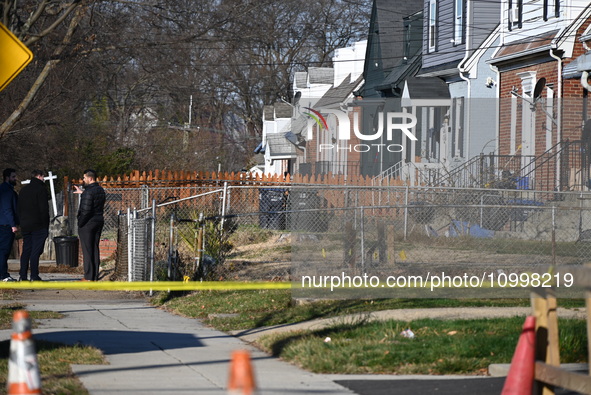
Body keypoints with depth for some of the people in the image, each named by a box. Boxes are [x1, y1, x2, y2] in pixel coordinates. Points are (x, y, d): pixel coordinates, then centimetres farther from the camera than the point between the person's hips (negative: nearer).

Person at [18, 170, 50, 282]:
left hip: (25, 225, 7)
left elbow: (19, 209, 16)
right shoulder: (41, 189, -7)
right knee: (36, 251, -6)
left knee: (26, 250, 9)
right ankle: (34, 276, -9)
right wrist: (46, 225, -10)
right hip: (38, 226, -6)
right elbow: (44, 209, -12)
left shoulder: (23, 190, 15)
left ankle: (23, 276, 5)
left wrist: (22, 223, 17)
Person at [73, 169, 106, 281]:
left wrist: (80, 223, -13)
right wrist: (82, 192, 33)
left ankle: (88, 277, -4)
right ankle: (95, 276, 13)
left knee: (87, 250, -4)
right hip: (99, 221, 8)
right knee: (95, 249, 12)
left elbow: (86, 210, -23)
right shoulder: (101, 190, 8)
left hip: (87, 222, -8)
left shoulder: (88, 192, -20)